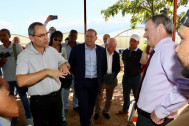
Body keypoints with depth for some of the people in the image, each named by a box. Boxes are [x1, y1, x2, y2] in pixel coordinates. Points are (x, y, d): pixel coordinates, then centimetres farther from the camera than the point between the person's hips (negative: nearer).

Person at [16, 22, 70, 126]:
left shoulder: (52, 50, 2)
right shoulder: (24, 56, -15)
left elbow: (64, 62, 17)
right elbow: (21, 81, -29)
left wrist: (65, 65, -8)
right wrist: (47, 71, -30)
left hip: (57, 97, 5)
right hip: (39, 101, -5)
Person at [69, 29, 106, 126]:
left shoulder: (101, 50, 3)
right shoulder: (76, 49, -5)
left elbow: (103, 66, 12)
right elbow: (71, 64, 3)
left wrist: (100, 77, 8)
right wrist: (77, 75, 3)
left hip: (95, 82, 3)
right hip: (81, 82, -3)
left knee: (91, 104, 15)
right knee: (83, 105, -1)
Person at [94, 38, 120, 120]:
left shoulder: (116, 54, 1)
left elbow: (118, 67, 7)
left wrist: (113, 75, -10)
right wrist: (103, 76, -15)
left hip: (112, 79, 4)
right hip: (101, 79, -3)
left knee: (109, 98, 15)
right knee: (99, 97, 8)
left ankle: (105, 111, 35)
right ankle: (97, 112, 30)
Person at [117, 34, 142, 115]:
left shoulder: (140, 53, -13)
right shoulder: (125, 52, 3)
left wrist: (138, 71, -4)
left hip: (136, 78, -5)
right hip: (126, 77, 5)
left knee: (137, 96, 9)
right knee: (126, 95, 19)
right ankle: (125, 110, 37)